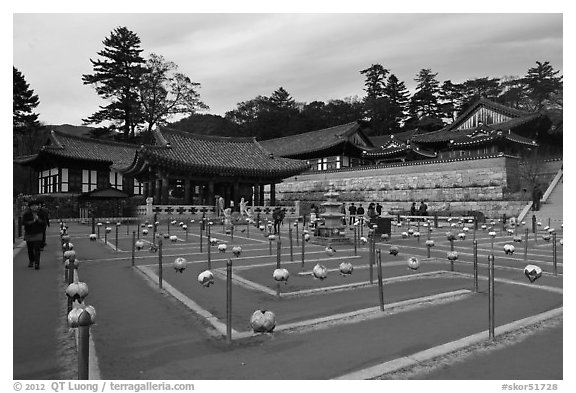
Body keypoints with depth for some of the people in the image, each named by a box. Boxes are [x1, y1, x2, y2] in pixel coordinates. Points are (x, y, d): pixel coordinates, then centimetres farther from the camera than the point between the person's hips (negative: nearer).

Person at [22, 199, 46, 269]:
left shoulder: (40, 213, -1)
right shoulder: (26, 213, -3)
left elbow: (44, 223, -2)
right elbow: (23, 222, -10)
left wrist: (38, 219, -17)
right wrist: (32, 221, -18)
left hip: (38, 234, -1)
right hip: (28, 234, 2)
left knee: (37, 249, -10)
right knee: (30, 249, 12)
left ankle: (37, 264, -10)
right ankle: (31, 261, 33)